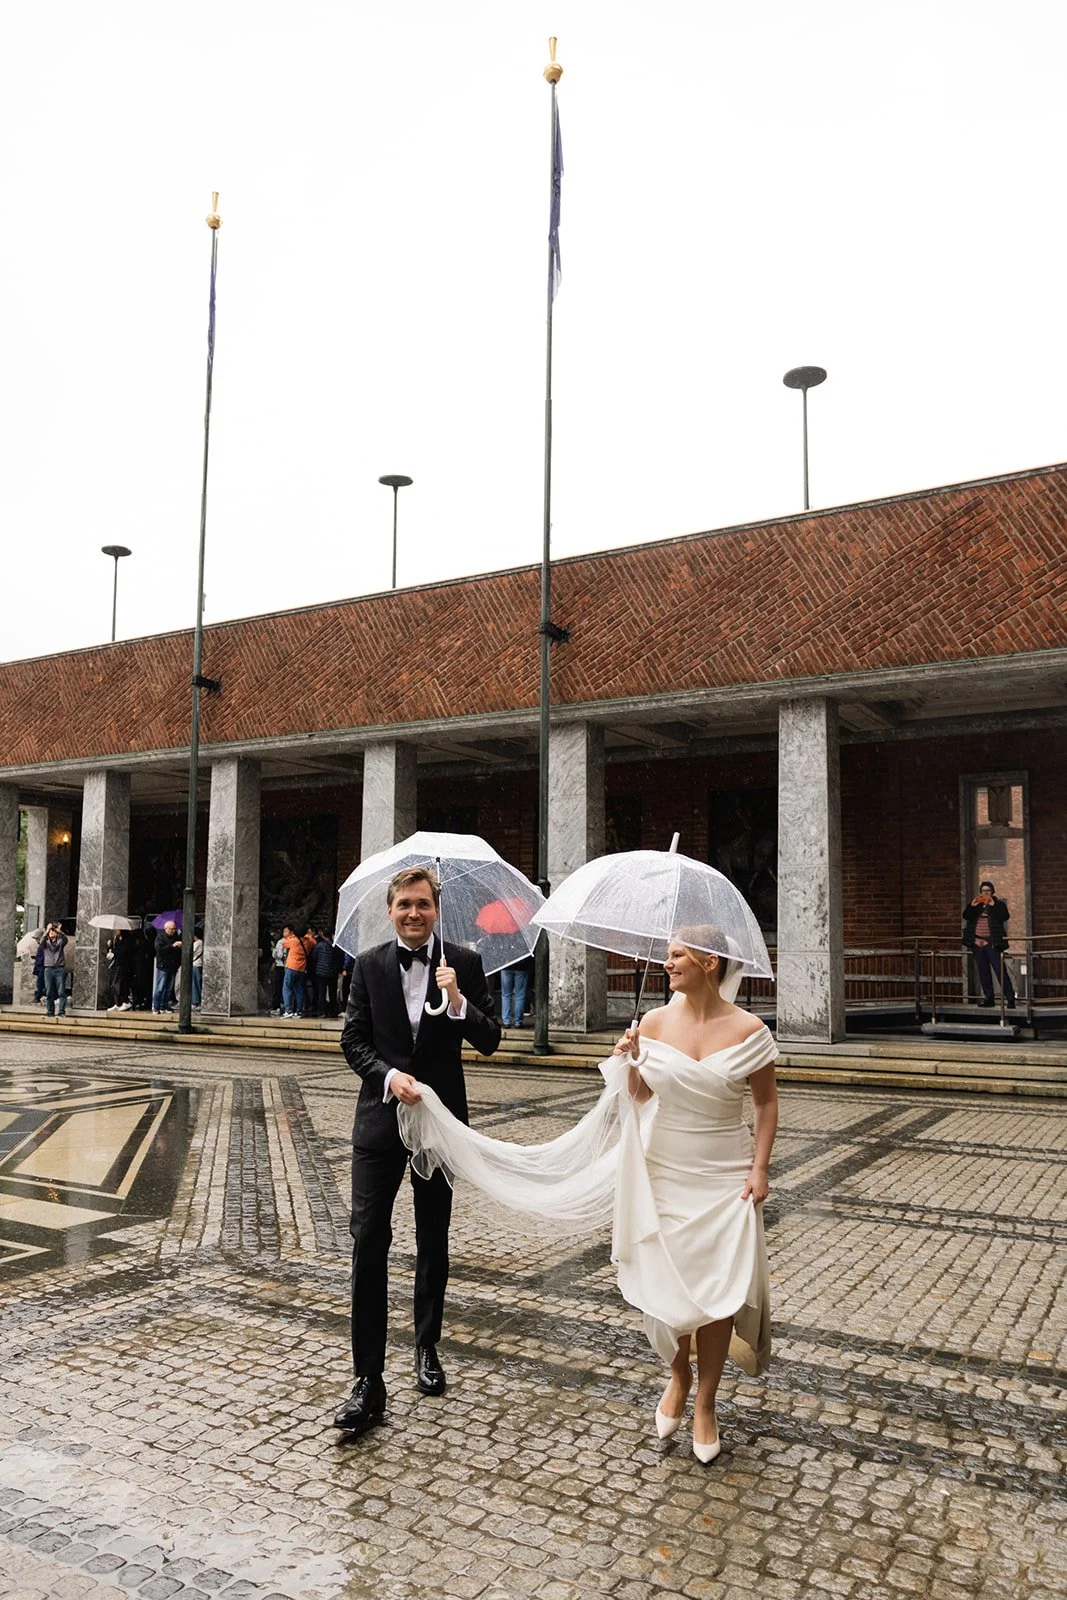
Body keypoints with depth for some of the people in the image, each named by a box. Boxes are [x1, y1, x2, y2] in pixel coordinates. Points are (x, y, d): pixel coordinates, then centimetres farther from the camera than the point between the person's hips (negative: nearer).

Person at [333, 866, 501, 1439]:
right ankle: (369, 1383, 1)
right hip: (381, 1118, 0)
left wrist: (458, 1001, -23)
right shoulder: (369, 966, 0)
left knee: (433, 1242, 16)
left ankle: (427, 1348, 36)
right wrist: (389, 1076, -17)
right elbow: (353, 1041, 0)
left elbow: (489, 1041, -6)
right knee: (368, 1242, -7)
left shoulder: (464, 964, -4)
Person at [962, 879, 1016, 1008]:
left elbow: (1005, 916, -12)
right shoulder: (975, 905, 16)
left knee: (1000, 970, -9)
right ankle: (988, 997, 13)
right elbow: (966, 916, 5)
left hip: (992, 943, -5)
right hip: (977, 942, 5)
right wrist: (972, 905, -9)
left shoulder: (999, 904, 4)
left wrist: (993, 905, -17)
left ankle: (1010, 998, -7)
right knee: (983, 972, 7)